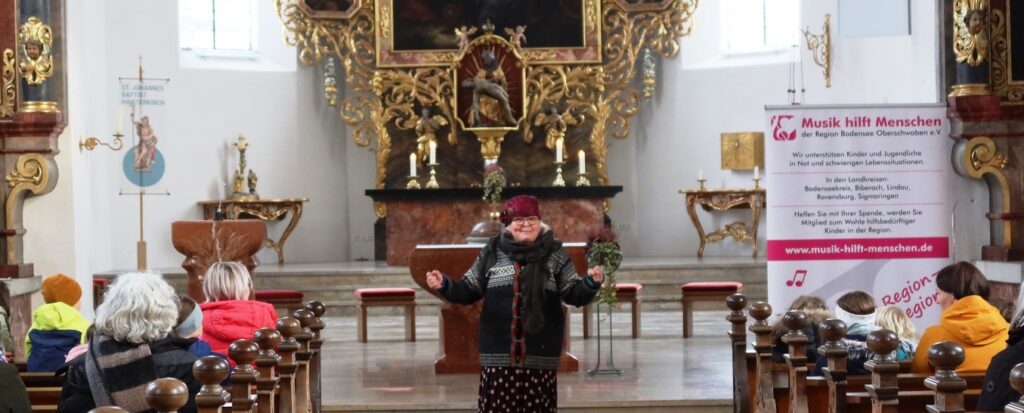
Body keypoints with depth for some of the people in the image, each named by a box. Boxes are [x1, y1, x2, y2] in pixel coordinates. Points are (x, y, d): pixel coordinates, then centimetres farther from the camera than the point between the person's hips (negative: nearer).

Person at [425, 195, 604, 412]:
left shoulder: (555, 254, 3)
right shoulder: (492, 252, 5)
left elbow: (574, 295, 1)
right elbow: (469, 292, 10)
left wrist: (591, 283, -18)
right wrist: (444, 285, -8)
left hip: (540, 355, 0)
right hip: (499, 354, 1)